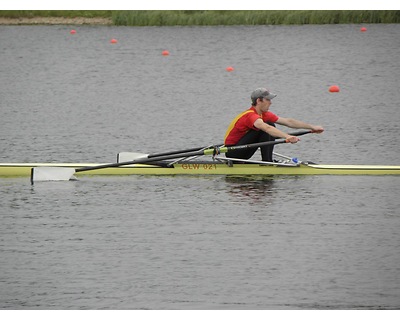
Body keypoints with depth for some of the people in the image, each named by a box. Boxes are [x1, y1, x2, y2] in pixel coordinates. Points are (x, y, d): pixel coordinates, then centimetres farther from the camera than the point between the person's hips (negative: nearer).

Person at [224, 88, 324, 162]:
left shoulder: (264, 114, 4)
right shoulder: (251, 115, -25)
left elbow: (288, 121, 6)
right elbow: (266, 128, -43)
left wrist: (312, 127, 3)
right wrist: (287, 137, -55)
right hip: (232, 152, -9)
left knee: (272, 126, 2)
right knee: (264, 130, -22)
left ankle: (268, 161, -2)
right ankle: (267, 162, -18)